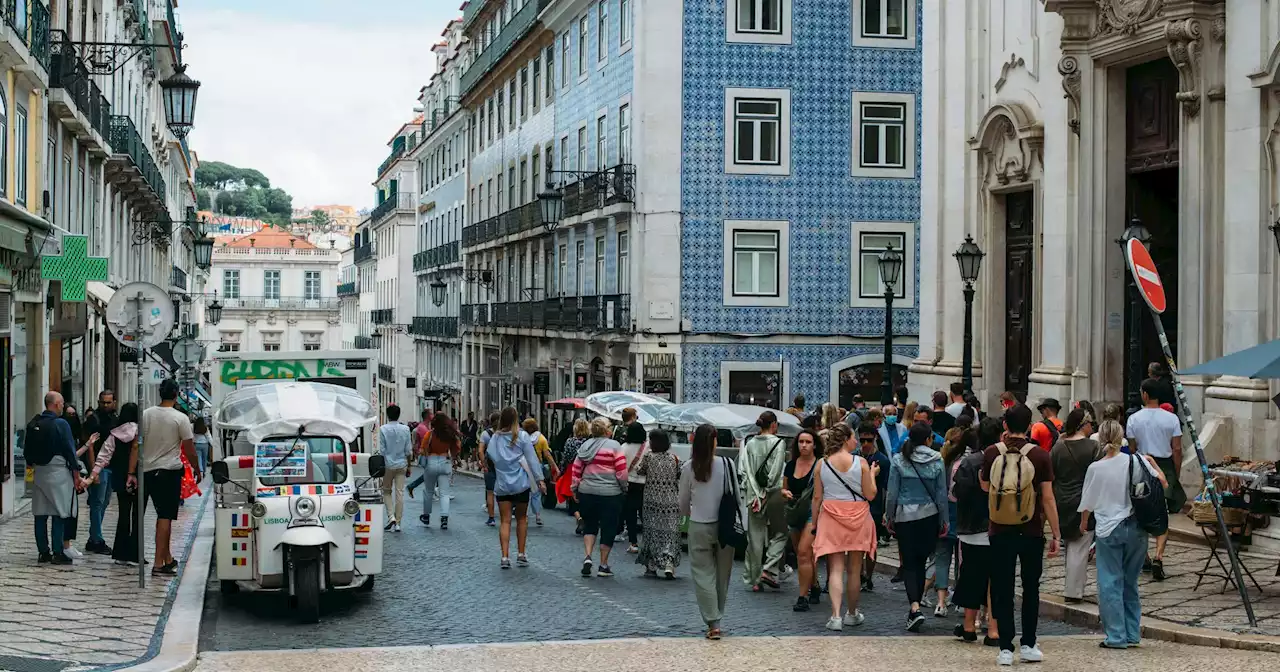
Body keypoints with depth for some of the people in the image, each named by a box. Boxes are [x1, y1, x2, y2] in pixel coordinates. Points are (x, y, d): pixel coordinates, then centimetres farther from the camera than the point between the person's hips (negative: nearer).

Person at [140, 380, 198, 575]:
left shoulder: (146, 415, 3)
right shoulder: (180, 418, -9)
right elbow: (189, 449, -6)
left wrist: (131, 473, 6)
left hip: (147, 470, 5)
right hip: (169, 471, -5)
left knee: (163, 515, 15)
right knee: (165, 516, -5)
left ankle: (168, 558, 24)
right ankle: (159, 563, -8)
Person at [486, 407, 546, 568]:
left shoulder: (494, 438, 2)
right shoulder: (522, 436, -5)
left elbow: (490, 455, 7)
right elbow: (532, 459, -7)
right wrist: (540, 479, -5)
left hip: (502, 484, 1)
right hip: (521, 483, -1)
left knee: (505, 521, 2)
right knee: (521, 519, 14)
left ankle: (505, 557, -8)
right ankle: (521, 555, 16)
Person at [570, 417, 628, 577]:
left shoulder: (585, 445, 6)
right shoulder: (613, 446, -8)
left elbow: (576, 469, 7)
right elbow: (622, 471, -11)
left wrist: (575, 488, 15)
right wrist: (624, 487, 4)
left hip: (586, 493, 4)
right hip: (610, 494, -4)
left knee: (589, 526, 17)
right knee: (608, 528, 6)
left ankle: (588, 556, -2)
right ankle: (603, 565, 10)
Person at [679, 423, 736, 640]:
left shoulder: (688, 468, -7)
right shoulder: (727, 464, -8)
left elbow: (683, 504, 4)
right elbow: (736, 496, -1)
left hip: (699, 527, -1)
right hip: (724, 525, 1)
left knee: (703, 574, 4)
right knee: (722, 574, 13)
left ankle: (713, 623, -4)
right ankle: (717, 618, 22)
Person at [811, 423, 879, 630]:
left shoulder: (822, 464, -2)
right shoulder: (860, 463, -8)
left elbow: (817, 497, 1)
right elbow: (870, 495, -4)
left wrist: (814, 522, 11)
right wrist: (872, 474, 12)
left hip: (831, 518, 1)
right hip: (857, 518, -1)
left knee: (835, 569, 0)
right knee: (854, 570, 12)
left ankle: (836, 615, -14)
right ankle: (852, 613, 25)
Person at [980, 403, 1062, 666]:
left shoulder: (991, 453, -5)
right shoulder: (1040, 456, -9)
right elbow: (1048, 498, -9)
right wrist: (1056, 534, -1)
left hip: (1000, 533, 1)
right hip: (1031, 533, 0)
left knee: (1003, 591, 7)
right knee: (1030, 589, 15)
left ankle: (1005, 648, 5)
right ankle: (1028, 645, 17)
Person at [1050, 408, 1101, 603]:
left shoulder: (1058, 447, 2)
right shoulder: (1092, 446, -9)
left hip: (1062, 504, 4)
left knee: (1069, 546, 17)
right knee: (1080, 548, -1)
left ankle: (1072, 587, 23)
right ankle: (1073, 592, -3)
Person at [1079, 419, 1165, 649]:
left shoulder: (1095, 468, -7)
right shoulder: (1136, 461, -5)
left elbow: (1087, 503, 2)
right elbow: (1161, 482, 1)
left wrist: (1083, 524, 21)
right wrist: (1152, 461, 17)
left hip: (1108, 531, -3)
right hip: (1136, 529, 3)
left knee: (1110, 583, 4)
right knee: (1130, 583, 14)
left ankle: (1116, 636, 1)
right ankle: (1132, 634, 17)